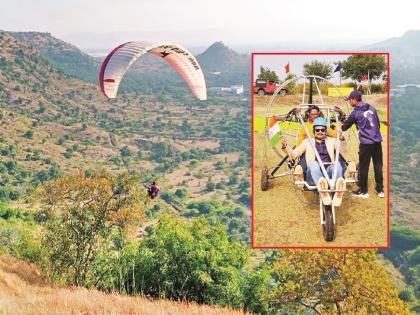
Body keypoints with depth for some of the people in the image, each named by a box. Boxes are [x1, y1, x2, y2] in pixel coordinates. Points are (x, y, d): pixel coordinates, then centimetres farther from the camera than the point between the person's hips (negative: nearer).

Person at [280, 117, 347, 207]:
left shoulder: (331, 141, 25)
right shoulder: (307, 142, 23)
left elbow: (344, 149, 9)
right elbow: (294, 154, 16)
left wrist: (341, 137, -9)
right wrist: (284, 145, -2)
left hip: (328, 173, 1)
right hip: (313, 177, -1)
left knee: (337, 163, -31)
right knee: (314, 163, -35)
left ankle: (338, 193, -61)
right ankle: (323, 193, -65)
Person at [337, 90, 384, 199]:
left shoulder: (355, 113, -5)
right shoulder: (372, 108, 9)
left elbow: (346, 125, 9)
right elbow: (378, 123, 16)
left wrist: (340, 128, 30)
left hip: (366, 143, -6)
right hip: (377, 141, 6)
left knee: (363, 167, 5)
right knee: (378, 165, 11)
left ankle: (363, 191, 12)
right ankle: (380, 190, 17)